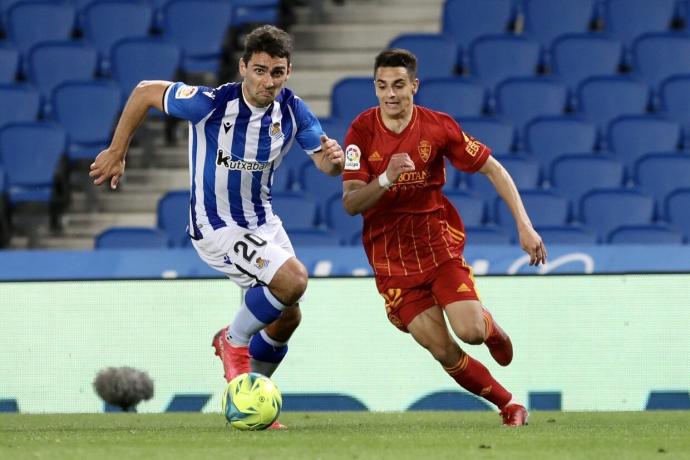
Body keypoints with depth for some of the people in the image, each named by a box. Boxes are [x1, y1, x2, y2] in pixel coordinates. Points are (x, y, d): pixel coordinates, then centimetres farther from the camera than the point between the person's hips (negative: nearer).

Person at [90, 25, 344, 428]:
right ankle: (234, 341, 0)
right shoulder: (211, 104, -25)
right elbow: (145, 92, -12)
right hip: (216, 227, -7)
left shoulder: (292, 110, -11)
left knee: (287, 318, 10)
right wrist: (117, 152, -5)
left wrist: (334, 158, -31)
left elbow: (325, 163, -5)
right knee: (293, 279, -25)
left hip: (263, 222, 7)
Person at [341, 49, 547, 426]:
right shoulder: (362, 132, -9)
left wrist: (524, 226, -4)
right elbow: (350, 204, -12)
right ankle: (509, 405, 10)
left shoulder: (438, 127, -7)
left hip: (438, 242, 0)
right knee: (443, 351, -9)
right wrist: (386, 179, -31)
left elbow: (492, 169, 2)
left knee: (470, 332, -17)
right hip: (391, 258, 0)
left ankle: (489, 324, 21)